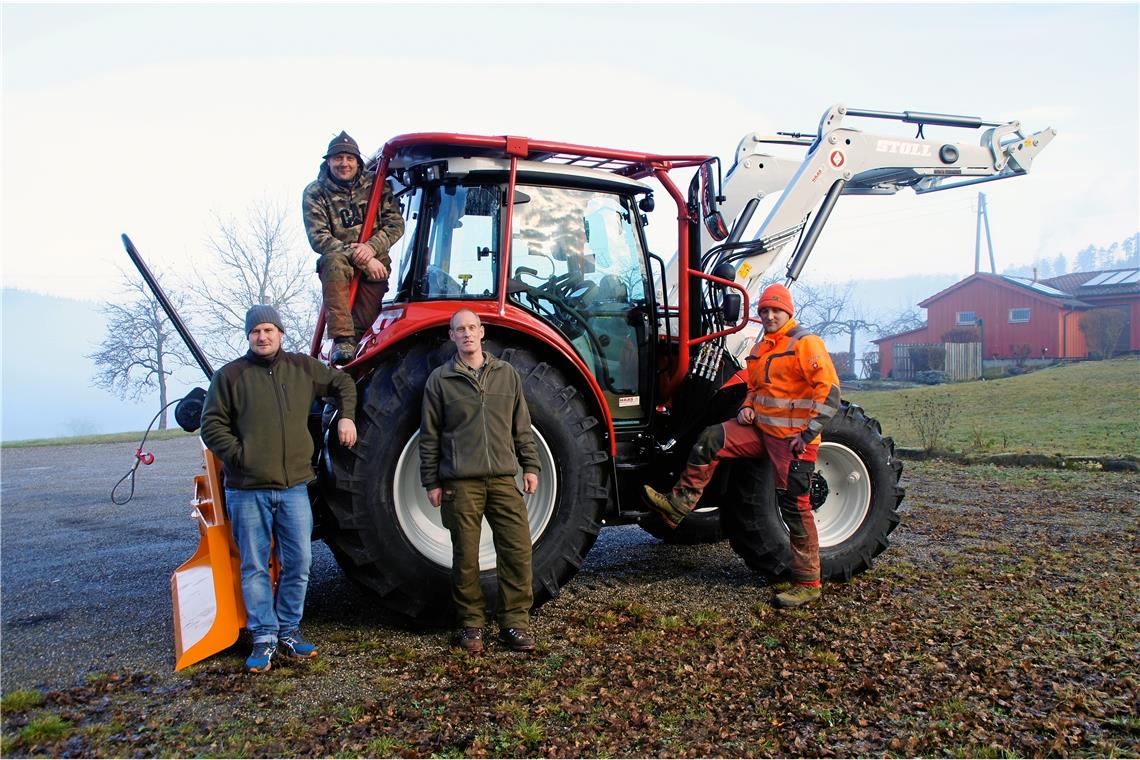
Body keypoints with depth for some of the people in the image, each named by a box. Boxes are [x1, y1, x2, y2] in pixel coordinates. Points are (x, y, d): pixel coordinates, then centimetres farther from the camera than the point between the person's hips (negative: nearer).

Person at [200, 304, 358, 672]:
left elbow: (343, 383, 23)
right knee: (255, 566, 5)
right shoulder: (230, 375, 0)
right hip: (247, 489, -2)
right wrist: (239, 454, -10)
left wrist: (346, 416, 10)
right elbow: (212, 425, -1)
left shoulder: (303, 368, 8)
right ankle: (264, 636, 16)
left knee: (299, 562, 6)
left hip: (294, 486, 3)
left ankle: (289, 630, 22)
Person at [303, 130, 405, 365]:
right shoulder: (315, 192, 0)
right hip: (337, 261, -1)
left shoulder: (375, 185, 7)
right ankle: (342, 340, -40)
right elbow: (319, 239, -10)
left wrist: (371, 247, -19)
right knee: (335, 262, -37)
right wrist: (357, 256, -21)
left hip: (374, 262, 2)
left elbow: (396, 224, 0)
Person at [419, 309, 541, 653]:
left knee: (518, 549, -2)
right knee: (465, 556, 3)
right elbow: (429, 436, 5)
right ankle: (470, 624, 18)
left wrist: (530, 466, 8)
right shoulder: (440, 379, 5)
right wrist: (431, 482, 3)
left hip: (503, 479, 2)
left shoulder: (507, 374, 11)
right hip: (461, 483, -2)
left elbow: (522, 427, 14)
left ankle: (514, 623, 10)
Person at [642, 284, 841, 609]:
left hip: (793, 438, -7)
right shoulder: (760, 347, 14)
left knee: (795, 506, -5)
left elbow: (829, 390, -16)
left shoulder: (805, 343, -10)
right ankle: (678, 505, -4)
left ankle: (808, 584, 6)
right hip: (761, 429, 7)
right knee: (710, 440, -8)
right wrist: (747, 408, 7)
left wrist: (809, 433, -18)